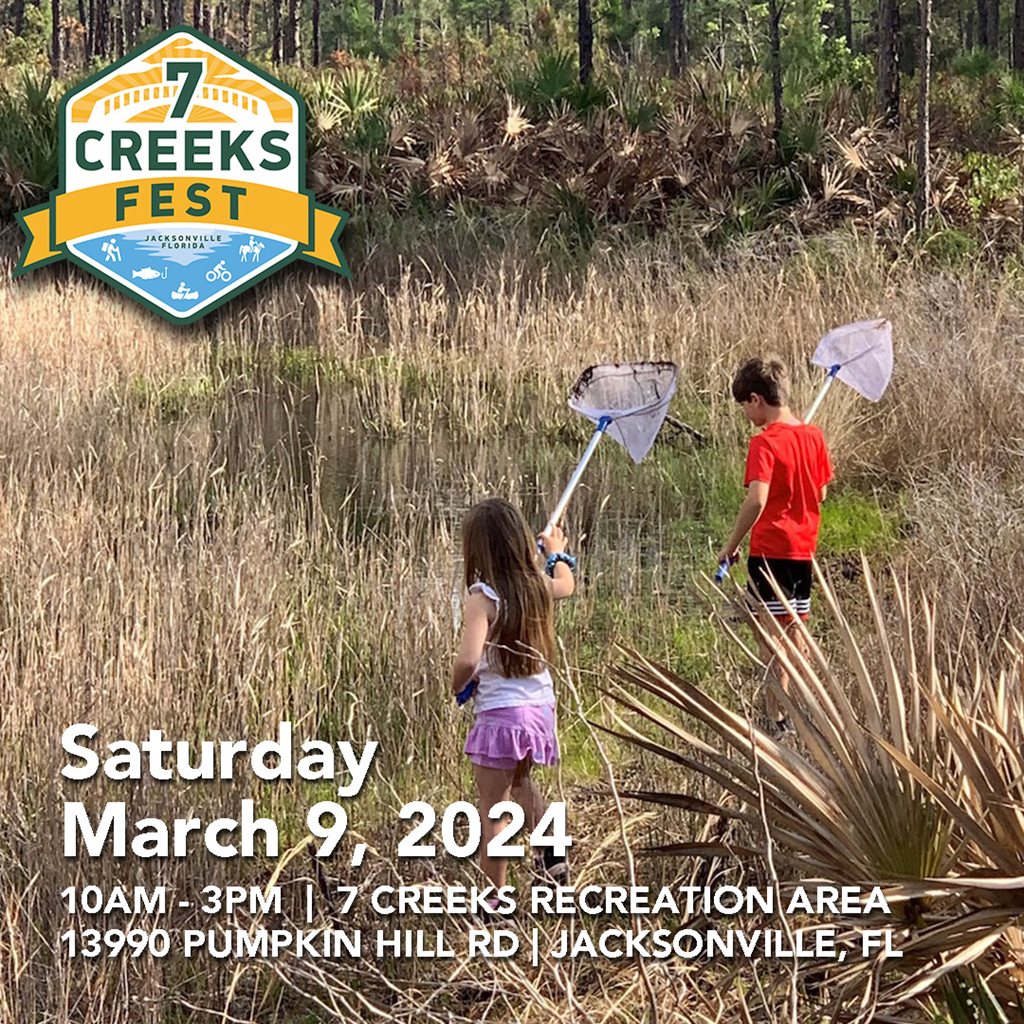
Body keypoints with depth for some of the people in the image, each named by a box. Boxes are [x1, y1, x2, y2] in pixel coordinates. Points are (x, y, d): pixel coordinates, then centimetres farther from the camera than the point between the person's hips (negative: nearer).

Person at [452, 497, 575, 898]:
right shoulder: (538, 586, 1)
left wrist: (458, 684, -9)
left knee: (493, 808, 3)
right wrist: (557, 553, 47)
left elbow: (468, 659, -31)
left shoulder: (482, 599, -18)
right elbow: (566, 584, 27)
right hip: (540, 704, 7)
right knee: (521, 782, 34)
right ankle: (552, 855, 34)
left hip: (500, 712, -7)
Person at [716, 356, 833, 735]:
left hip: (770, 550, -7)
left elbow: (756, 500, -27)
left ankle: (778, 719, -3)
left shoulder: (765, 442, -16)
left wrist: (731, 545, -19)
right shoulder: (813, 436, 5)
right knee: (795, 631, 17)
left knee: (770, 634, -3)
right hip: (804, 547, 7)